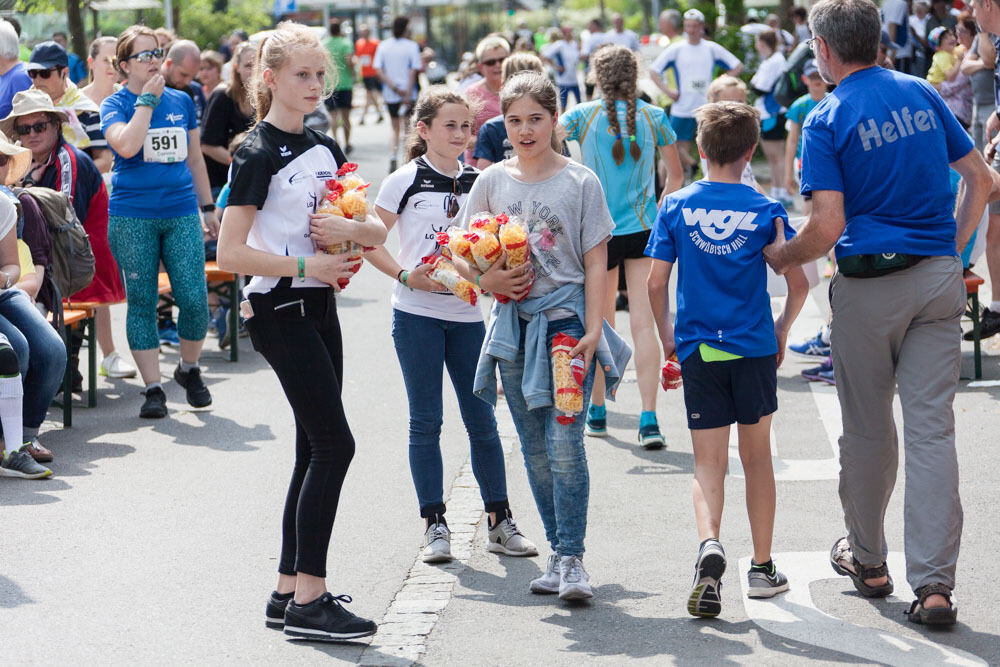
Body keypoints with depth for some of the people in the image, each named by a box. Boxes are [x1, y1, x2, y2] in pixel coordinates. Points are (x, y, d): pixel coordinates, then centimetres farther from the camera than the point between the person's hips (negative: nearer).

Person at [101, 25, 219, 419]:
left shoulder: (181, 102, 12)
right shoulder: (115, 105, 0)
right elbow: (126, 145, -20)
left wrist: (208, 207, 21)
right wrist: (147, 99, -14)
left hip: (181, 213, 3)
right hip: (132, 217, -3)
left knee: (195, 298, -5)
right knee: (141, 302, 1)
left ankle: (189, 369, 20)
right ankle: (153, 389, 8)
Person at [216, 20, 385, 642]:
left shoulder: (326, 148, 12)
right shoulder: (258, 155, -10)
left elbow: (377, 231, 14)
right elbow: (231, 252, -15)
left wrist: (351, 229, -7)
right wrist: (303, 265, -21)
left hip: (319, 307, 8)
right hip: (280, 310, -8)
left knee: (316, 451, 9)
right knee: (334, 444, -12)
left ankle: (289, 590, 15)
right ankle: (309, 600, -9)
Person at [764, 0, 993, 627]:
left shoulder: (827, 119, -8)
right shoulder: (923, 94, 7)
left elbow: (827, 227, -15)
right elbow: (982, 180, 10)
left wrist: (780, 257, 3)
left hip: (868, 286, -3)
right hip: (938, 279, 3)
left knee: (868, 429, 12)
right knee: (932, 429, -1)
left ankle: (867, 558, 29)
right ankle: (934, 583, -6)